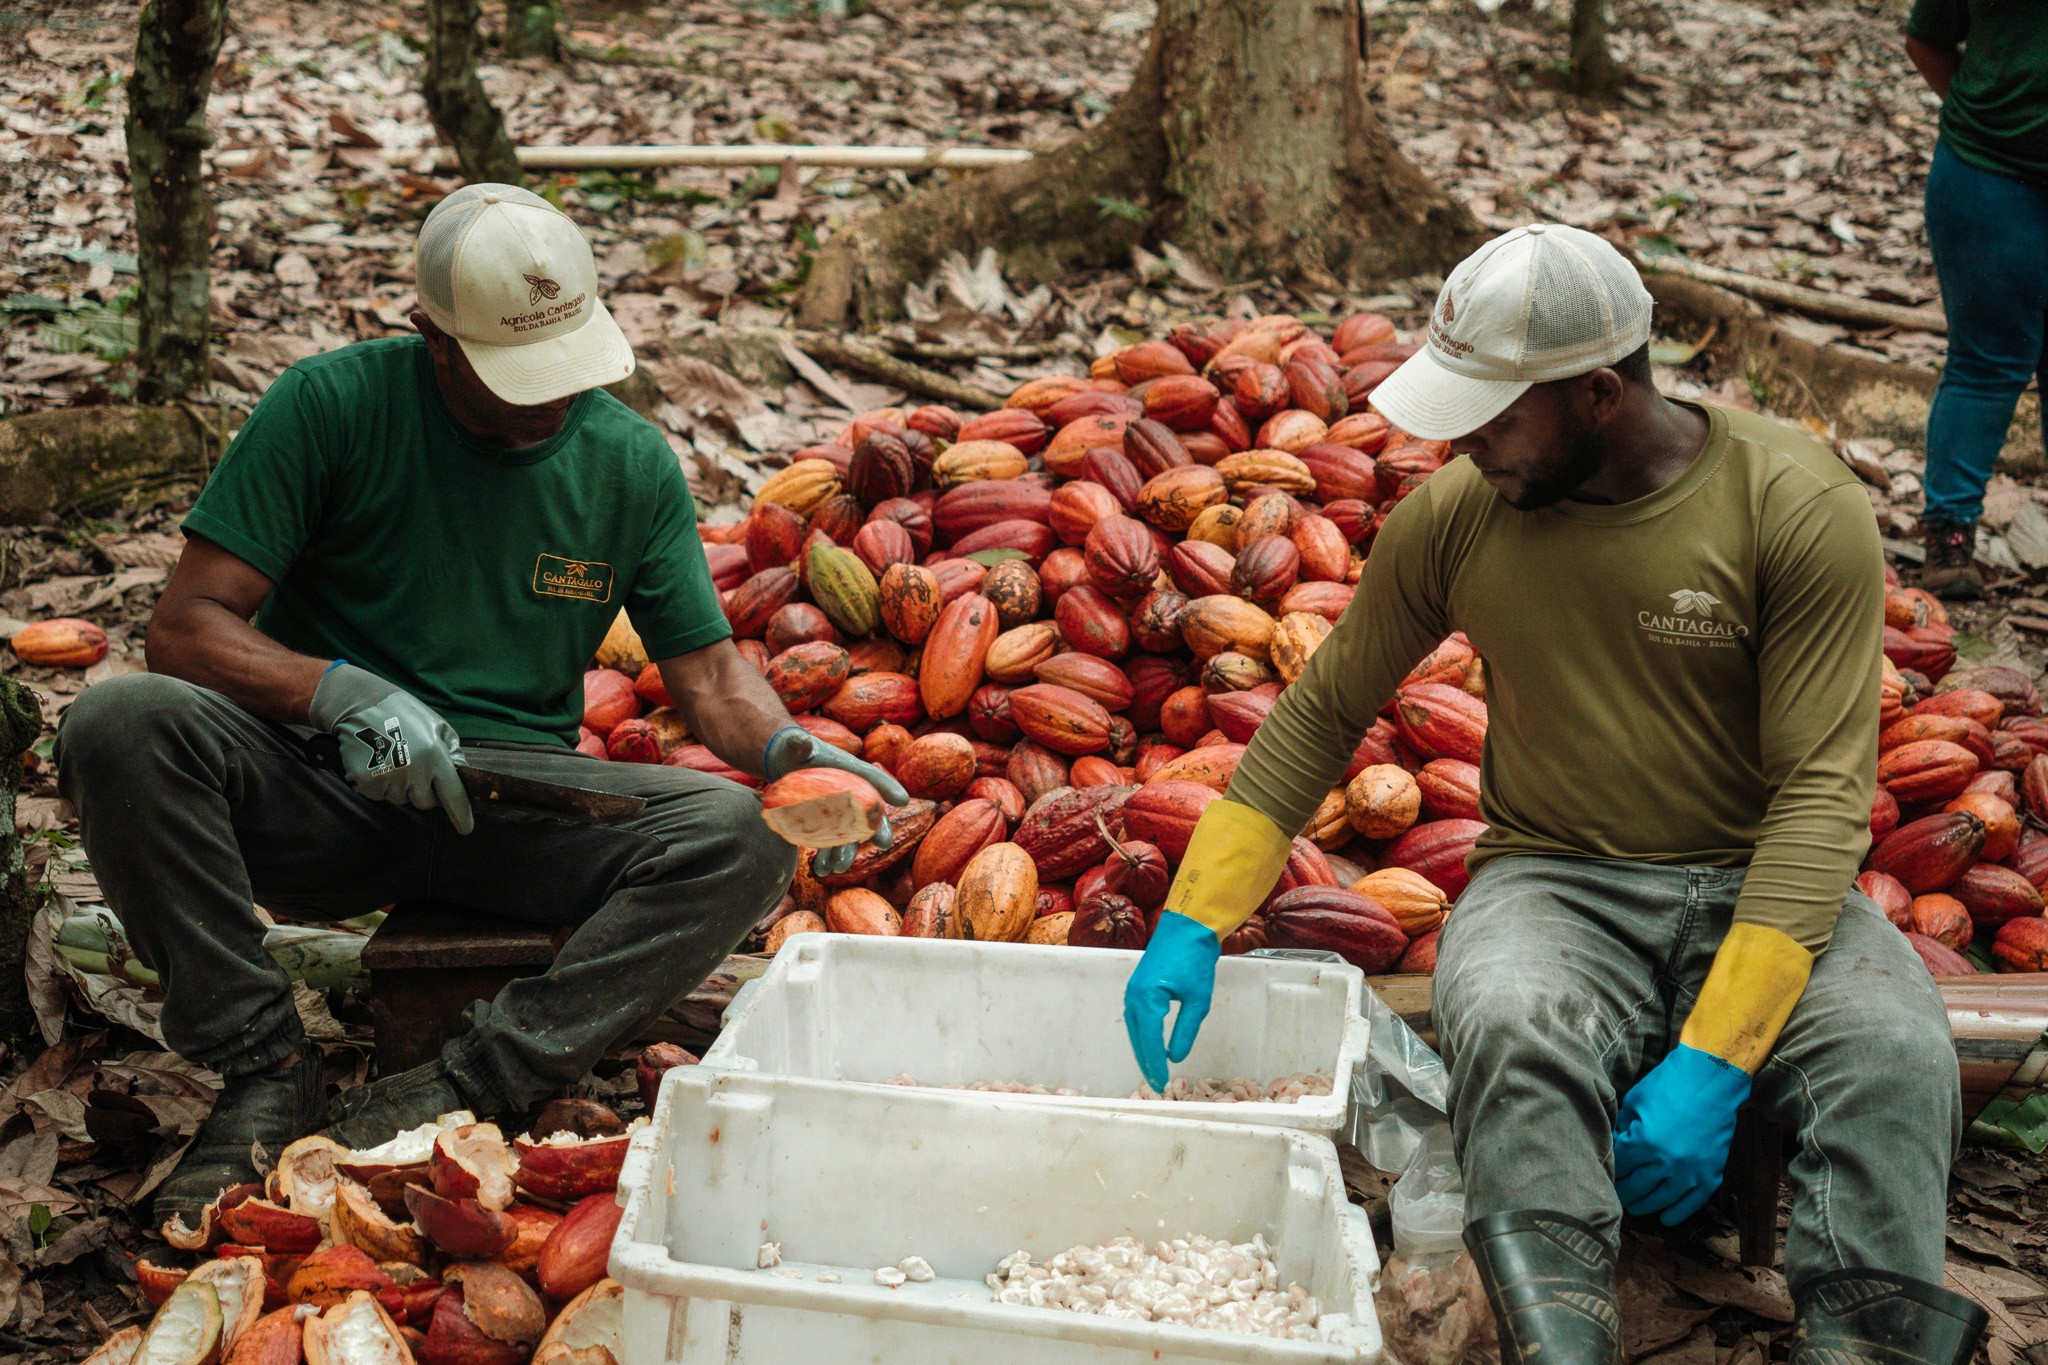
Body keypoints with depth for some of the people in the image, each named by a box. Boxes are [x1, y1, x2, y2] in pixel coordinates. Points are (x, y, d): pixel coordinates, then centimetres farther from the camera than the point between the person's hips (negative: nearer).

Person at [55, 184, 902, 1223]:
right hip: (324, 793, -1)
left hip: (520, 814, 2)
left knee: (738, 836, -26)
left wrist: (791, 750, -16)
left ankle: (455, 1092, -27)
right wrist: (345, 693, -26)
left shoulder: (632, 463, 2)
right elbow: (185, 628, -9)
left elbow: (708, 675, 6)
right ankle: (267, 1068, -19)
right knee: (120, 721, -30)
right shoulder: (331, 404, -7)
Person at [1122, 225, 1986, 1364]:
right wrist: (1196, 921, -2)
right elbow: (1323, 714, 9)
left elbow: (1823, 792, -15)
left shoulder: (1798, 508, -12)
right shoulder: (1454, 513, -2)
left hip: (1763, 886, -1)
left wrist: (1714, 1063, -24)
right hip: (1556, 882, 1)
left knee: (1896, 1056, -33)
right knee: (1509, 1027, -35)